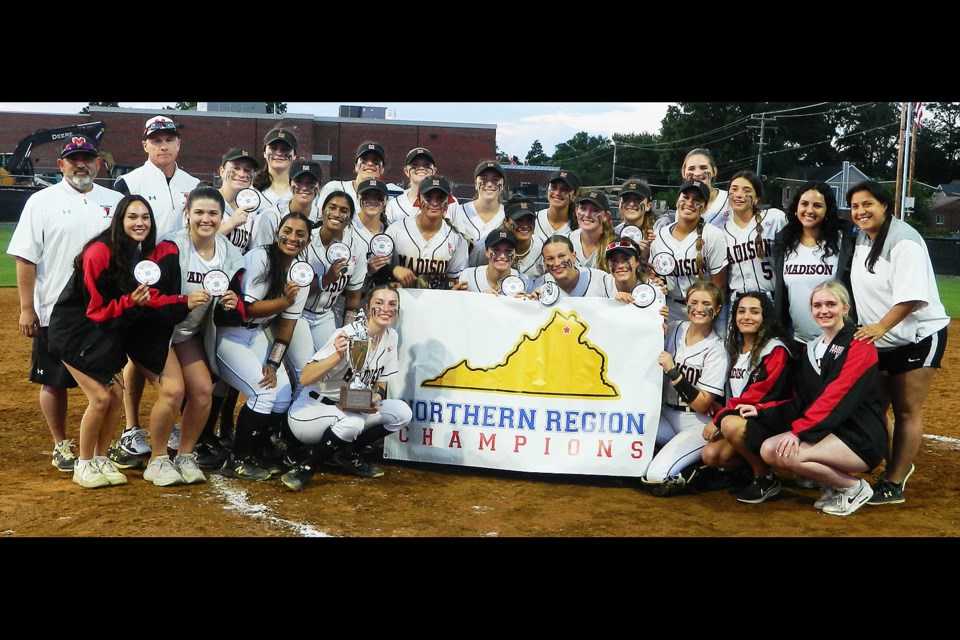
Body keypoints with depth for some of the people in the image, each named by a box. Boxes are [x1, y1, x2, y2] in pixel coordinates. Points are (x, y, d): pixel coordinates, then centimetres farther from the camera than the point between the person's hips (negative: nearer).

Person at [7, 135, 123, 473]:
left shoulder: (116, 201, 7)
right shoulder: (42, 201, -1)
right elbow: (26, 258, -4)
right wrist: (27, 309, -8)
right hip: (55, 312, -2)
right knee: (54, 381, 7)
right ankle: (61, 446, 22)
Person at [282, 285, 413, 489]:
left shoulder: (391, 337, -2)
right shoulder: (348, 336, -23)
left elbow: (382, 380, 10)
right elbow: (304, 379, -29)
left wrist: (377, 395, -13)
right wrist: (339, 356, -43)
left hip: (351, 410, 7)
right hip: (310, 412, -7)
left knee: (402, 412, -11)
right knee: (353, 421, -36)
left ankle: (347, 453, 6)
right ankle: (306, 468, -14)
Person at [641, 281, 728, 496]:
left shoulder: (716, 351, -10)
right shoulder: (674, 329, 4)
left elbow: (702, 404, -13)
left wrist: (673, 373, -21)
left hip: (698, 424, -6)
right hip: (668, 416, 6)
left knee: (658, 479, -25)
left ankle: (699, 469, 2)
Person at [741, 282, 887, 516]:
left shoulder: (859, 345, -10)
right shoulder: (811, 349, 14)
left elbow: (836, 398, -21)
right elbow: (800, 401, 13)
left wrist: (799, 431, -27)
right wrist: (762, 411, -2)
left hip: (860, 440, -8)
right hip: (829, 433, 8)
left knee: (788, 454, -27)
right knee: (769, 449, -12)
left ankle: (853, 488, -5)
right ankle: (836, 482, 4)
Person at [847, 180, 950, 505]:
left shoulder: (904, 241, -18)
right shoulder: (862, 239, 8)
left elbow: (912, 296, -26)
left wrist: (881, 327, -33)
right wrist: (870, 329, 13)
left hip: (917, 336, -8)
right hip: (879, 340, 8)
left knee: (907, 411, -1)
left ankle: (894, 484, 6)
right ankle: (897, 465, 31)